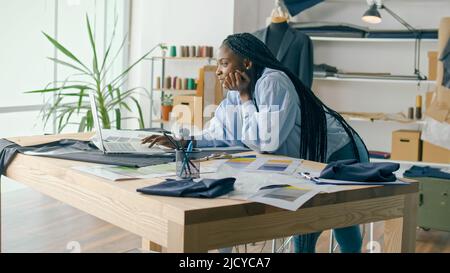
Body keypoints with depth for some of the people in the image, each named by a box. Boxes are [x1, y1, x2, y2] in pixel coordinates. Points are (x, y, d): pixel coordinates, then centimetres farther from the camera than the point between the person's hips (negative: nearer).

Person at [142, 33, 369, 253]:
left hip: (338, 155, -9)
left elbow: (267, 141, -31)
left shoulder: (272, 83, -26)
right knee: (303, 231, 14)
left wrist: (245, 98, -24)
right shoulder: (237, 93, 1)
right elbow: (217, 135, 2)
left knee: (346, 236, 0)